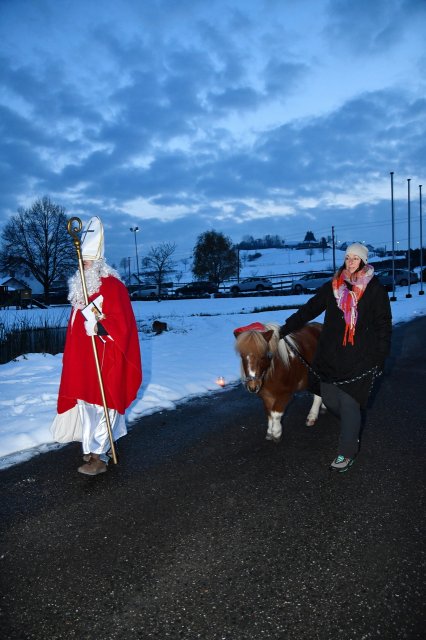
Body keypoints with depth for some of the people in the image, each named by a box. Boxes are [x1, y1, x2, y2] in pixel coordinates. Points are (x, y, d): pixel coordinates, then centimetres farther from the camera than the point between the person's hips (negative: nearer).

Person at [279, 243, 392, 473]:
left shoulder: (375, 290, -2)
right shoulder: (333, 286, 7)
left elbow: (383, 326, 0)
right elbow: (309, 309, 10)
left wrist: (380, 358, -3)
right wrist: (285, 329, 8)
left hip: (359, 359, -4)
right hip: (330, 356, 4)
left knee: (349, 403, -5)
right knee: (330, 398, 8)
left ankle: (347, 452, 11)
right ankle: (353, 427, 39)